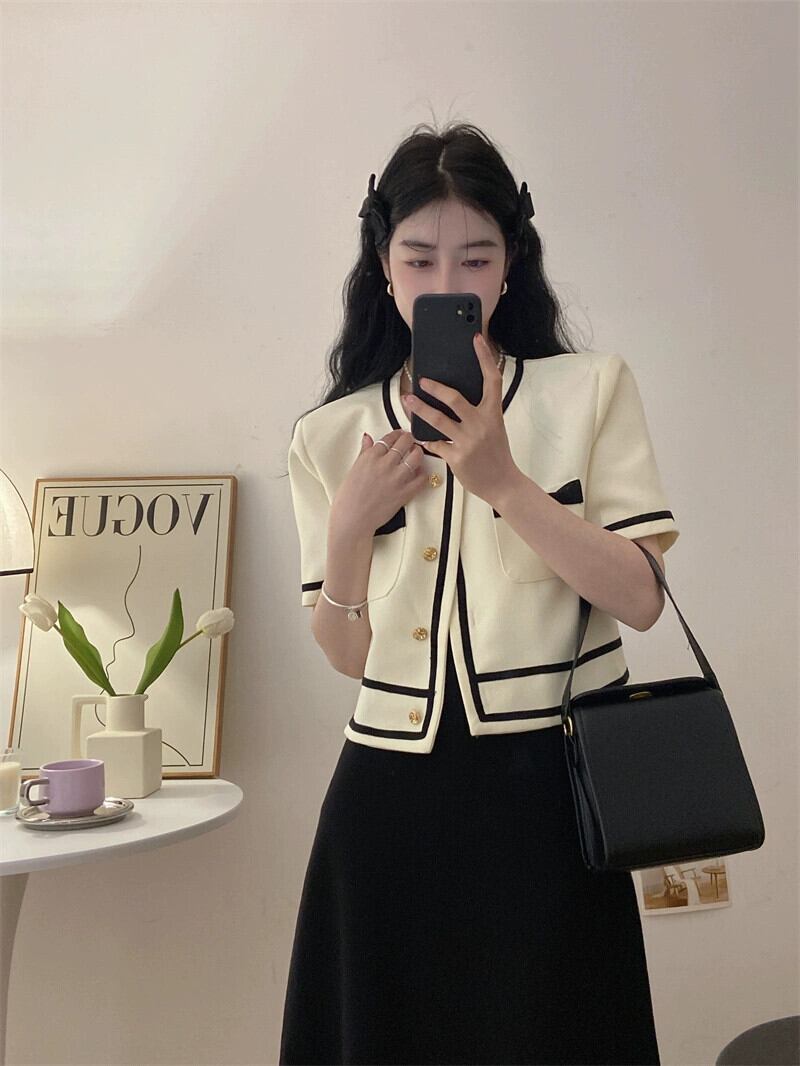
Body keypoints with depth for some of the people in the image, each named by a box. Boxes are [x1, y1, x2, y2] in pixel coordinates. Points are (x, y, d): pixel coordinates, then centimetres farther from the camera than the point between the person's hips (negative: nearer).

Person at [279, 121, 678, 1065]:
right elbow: (347, 655, 6)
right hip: (392, 798, 2)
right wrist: (350, 528, -11)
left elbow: (641, 598, -9)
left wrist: (502, 481, -19)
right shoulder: (331, 436, 5)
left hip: (547, 784, -1)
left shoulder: (591, 391, 0)